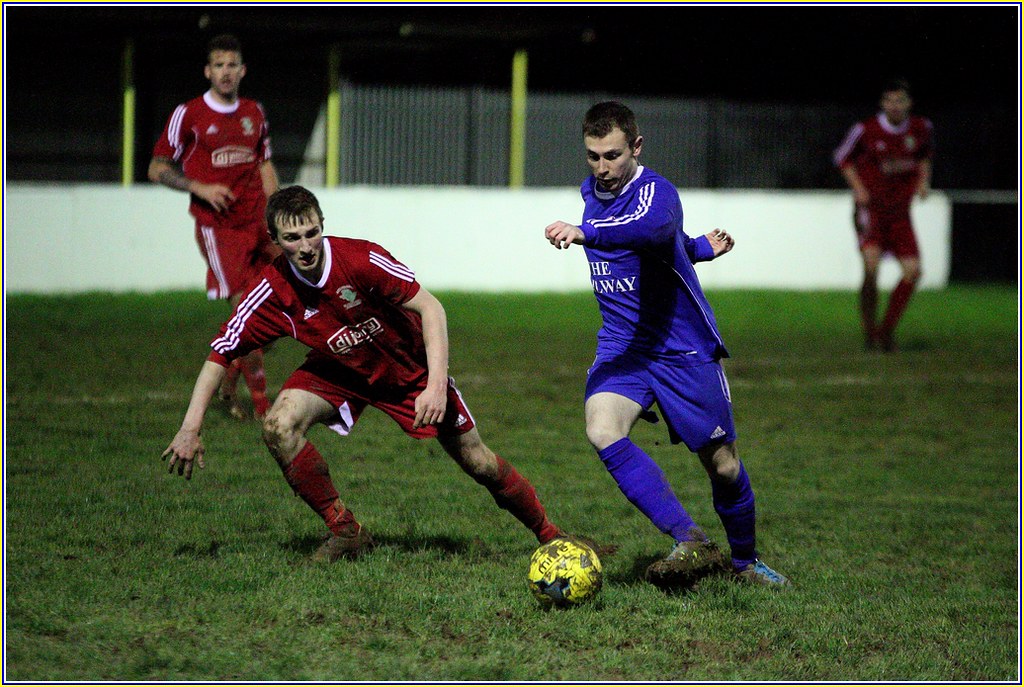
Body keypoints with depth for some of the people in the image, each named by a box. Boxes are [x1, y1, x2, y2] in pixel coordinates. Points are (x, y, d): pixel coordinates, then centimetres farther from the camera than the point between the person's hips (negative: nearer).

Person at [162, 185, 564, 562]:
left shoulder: (362, 260, -32)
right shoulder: (272, 292, -23)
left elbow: (431, 309, -26)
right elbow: (220, 355, -14)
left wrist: (436, 386, -37)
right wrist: (190, 428, -20)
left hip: (410, 365, -2)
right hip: (339, 372, 2)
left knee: (477, 462, -2)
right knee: (278, 424, -23)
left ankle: (548, 535, 21)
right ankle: (345, 533, -9)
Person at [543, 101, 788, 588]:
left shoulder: (656, 193, -19)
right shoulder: (591, 192, 6)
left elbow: (650, 228, -46)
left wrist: (584, 234, -59)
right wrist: (697, 248, 29)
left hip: (683, 348, -5)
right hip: (621, 345, 5)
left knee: (723, 465, 4)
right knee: (602, 430, -25)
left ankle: (746, 561, 31)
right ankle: (691, 543, -26)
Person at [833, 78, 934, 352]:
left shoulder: (921, 128, -1)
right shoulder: (865, 130, -12)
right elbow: (842, 157, 3)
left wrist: (923, 180, 3)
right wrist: (858, 188, -9)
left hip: (900, 211, 4)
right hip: (870, 208, -4)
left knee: (913, 271, -7)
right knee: (871, 263, -24)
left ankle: (887, 330, 11)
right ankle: (869, 329, -9)